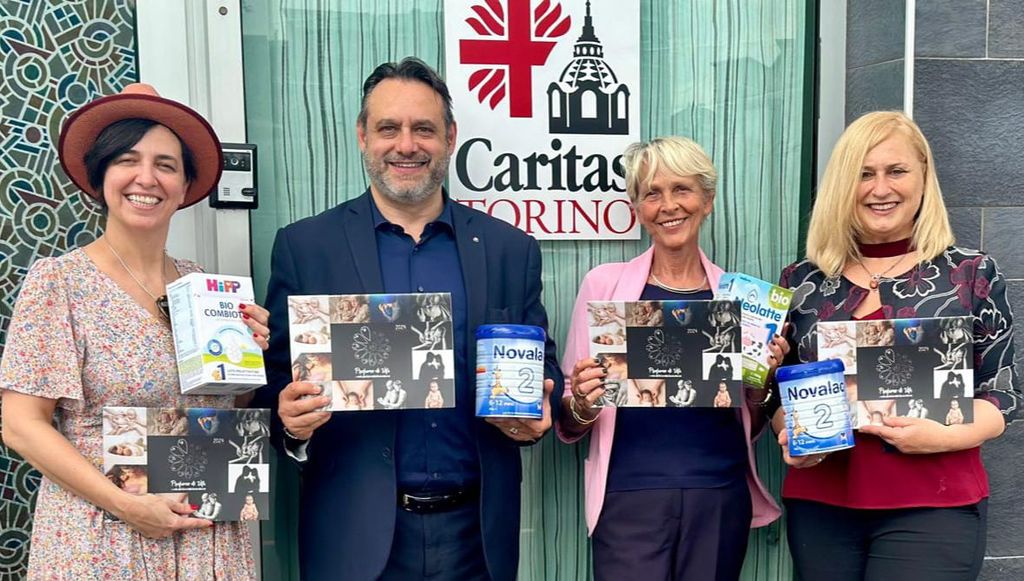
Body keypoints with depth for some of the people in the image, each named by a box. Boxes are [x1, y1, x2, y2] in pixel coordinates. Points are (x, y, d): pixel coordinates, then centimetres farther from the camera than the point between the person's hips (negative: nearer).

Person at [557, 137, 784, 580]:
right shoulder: (604, 284, -2)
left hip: (721, 498, 3)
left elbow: (750, 424, 13)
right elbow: (570, 422, 2)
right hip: (630, 497, -2)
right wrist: (581, 403, -18)